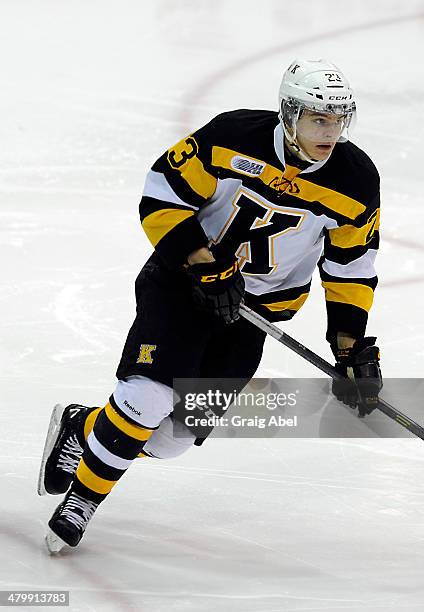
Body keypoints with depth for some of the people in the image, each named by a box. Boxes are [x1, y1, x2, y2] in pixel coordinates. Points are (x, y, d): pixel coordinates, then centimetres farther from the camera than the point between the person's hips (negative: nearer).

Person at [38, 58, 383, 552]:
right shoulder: (232, 139, -21)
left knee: (171, 435, -2)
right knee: (149, 395, -23)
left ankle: (82, 430, 26)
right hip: (183, 279, -3)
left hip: (256, 306, 3)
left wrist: (351, 345, -2)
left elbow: (351, 266, 2)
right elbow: (161, 197, -15)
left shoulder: (356, 182, -11)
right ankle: (82, 496, -2)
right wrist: (204, 265, -22)